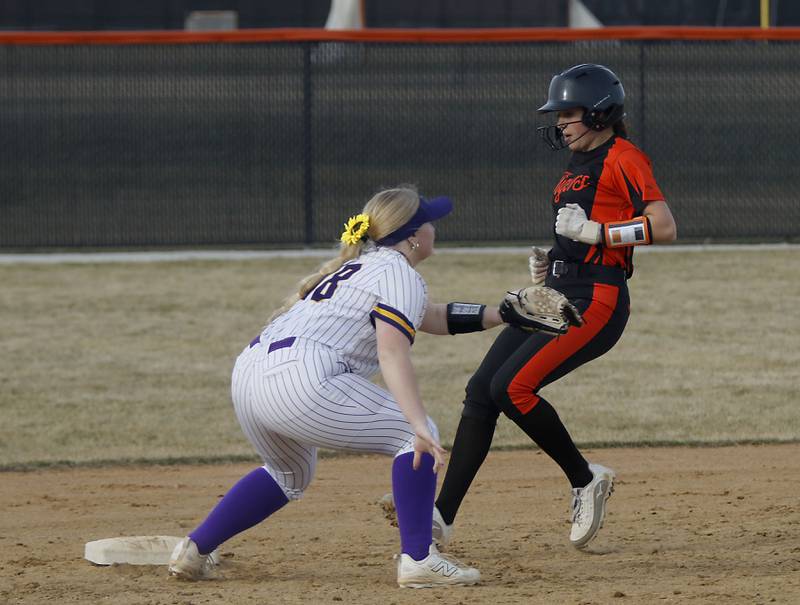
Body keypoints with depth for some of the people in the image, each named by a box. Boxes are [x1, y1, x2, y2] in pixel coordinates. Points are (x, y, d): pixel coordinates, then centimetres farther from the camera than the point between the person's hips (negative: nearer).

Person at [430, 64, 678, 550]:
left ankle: (585, 479, -1)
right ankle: (443, 514, -5)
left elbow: (664, 227, -19)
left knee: (512, 387, -20)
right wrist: (550, 261, 12)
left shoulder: (622, 158, -8)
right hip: (556, 294, 9)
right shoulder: (579, 165, 21)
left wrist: (592, 231, -20)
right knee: (481, 390, -3)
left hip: (597, 301, -9)